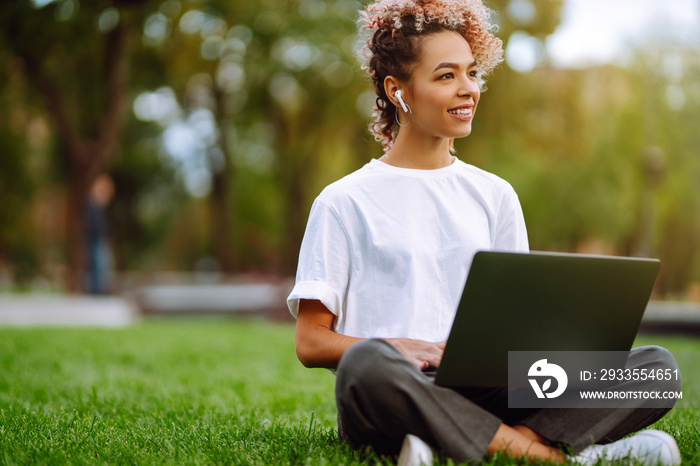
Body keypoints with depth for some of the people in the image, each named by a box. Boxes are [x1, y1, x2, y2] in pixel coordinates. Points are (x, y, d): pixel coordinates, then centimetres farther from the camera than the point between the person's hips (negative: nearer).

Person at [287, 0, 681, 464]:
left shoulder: (495, 195, 19)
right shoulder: (344, 202, 6)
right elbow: (311, 342, 1)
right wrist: (402, 350, -17)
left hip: (483, 398, 4)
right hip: (396, 404, -4)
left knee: (656, 365, -15)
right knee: (367, 363, -41)